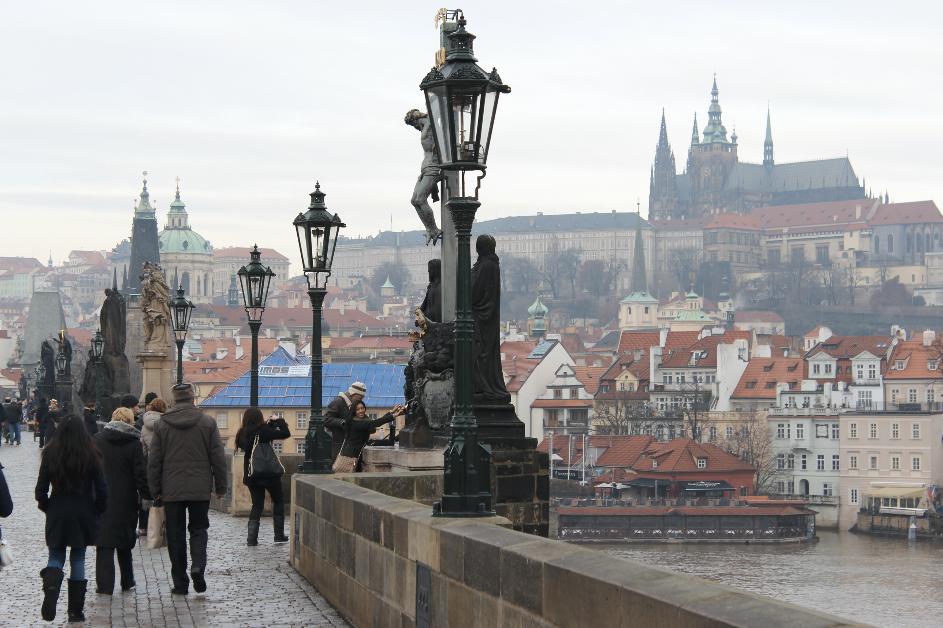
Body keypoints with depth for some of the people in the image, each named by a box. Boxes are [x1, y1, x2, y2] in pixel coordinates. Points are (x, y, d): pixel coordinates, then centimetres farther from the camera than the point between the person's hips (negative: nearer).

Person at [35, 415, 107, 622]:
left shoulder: (50, 454, -7)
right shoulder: (91, 455, -9)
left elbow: (41, 489, -5)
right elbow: (101, 490, -7)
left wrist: (46, 507, 13)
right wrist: (97, 511, 9)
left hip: (57, 515, 0)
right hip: (83, 516, 0)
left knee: (56, 557, 11)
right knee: (78, 560, 10)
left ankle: (51, 590, -20)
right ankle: (76, 611, 10)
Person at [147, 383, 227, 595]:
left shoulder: (162, 424, -1)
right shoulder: (207, 422, -1)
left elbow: (153, 461, 1)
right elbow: (218, 458, 1)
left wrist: (155, 490, 8)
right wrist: (221, 486, 10)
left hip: (172, 490, 0)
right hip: (200, 489, 0)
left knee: (175, 535, 6)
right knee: (198, 529, 14)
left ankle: (180, 583, 7)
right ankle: (198, 565, -12)